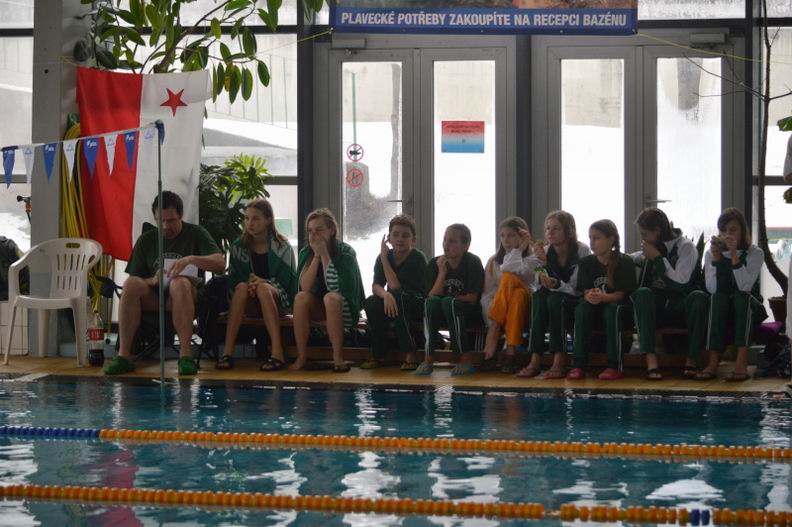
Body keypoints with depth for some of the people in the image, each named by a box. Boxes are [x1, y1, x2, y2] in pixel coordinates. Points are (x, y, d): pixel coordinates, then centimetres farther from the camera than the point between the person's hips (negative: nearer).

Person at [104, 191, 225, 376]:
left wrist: (191, 259, -25)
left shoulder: (196, 234, 6)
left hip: (185, 298, -2)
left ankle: (186, 355, -42)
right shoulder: (146, 240, 13)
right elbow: (134, 280, 8)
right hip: (153, 297, 2)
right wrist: (153, 280, -14)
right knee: (131, 283, -29)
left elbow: (220, 263, -8)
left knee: (179, 283, -37)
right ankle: (124, 355, -32)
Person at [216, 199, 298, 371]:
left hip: (279, 302, -2)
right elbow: (232, 281, 3)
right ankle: (227, 351, -41)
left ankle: (277, 352, -46)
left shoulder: (282, 246, -3)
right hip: (249, 305, 2)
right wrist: (248, 284, -19)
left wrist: (263, 282, -23)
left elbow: (287, 281, -6)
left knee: (263, 288, -35)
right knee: (242, 287, -32)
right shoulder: (238, 247, 4)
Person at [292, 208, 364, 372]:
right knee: (301, 297, -27)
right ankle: (301, 356, -23)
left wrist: (324, 254, -26)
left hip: (344, 309, -3)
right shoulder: (305, 253, -4)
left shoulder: (346, 252, -15)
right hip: (317, 309, 4)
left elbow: (337, 288, -28)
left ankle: (338, 357, -30)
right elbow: (305, 287, -18)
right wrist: (316, 255, -22)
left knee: (331, 298, -35)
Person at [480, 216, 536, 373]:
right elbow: (487, 294, 4)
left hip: (523, 307, -2)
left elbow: (511, 273, -17)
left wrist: (519, 249, -7)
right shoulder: (494, 261, 14)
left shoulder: (532, 260, 5)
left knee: (509, 278, -32)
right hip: (498, 312, 2)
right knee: (508, 278, -31)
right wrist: (491, 322, -11)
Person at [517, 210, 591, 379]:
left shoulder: (582, 251, -13)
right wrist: (542, 263, -24)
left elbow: (577, 289, -18)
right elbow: (539, 287, -7)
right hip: (554, 303, 4)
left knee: (555, 298, -33)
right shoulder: (546, 252, 0)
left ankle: (559, 361, -38)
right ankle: (535, 359, -36)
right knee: (539, 296, -27)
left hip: (577, 304, -4)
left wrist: (556, 285, -36)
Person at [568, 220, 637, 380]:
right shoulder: (586, 263, 4)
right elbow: (586, 292, -4)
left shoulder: (624, 262, -8)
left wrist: (602, 297, -34)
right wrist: (590, 297, -30)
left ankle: (614, 366, -37)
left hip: (620, 308, -3)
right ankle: (578, 365, -34)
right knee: (581, 308, -29)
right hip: (595, 308, 3)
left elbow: (621, 294, -13)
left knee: (613, 309, -36)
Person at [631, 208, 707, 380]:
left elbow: (681, 282, -15)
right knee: (643, 293, -30)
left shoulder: (686, 247, -2)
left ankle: (691, 360, -31)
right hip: (656, 308, 3)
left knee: (698, 298, -35)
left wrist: (658, 258, -12)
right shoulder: (650, 250, 15)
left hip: (680, 308, -3)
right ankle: (651, 359, -43)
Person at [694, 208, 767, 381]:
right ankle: (713, 361, -44)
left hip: (747, 309, -1)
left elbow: (744, 287, -21)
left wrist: (734, 254, -27)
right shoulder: (711, 253, 4)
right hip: (720, 311, 1)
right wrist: (716, 256, -20)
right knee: (718, 297, -30)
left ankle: (742, 362, -47)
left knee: (741, 295, -33)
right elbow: (712, 289, -13)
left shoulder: (755, 253, -3)